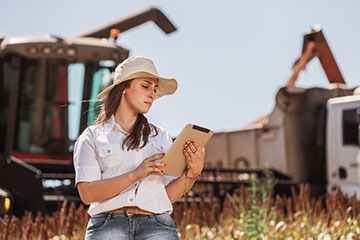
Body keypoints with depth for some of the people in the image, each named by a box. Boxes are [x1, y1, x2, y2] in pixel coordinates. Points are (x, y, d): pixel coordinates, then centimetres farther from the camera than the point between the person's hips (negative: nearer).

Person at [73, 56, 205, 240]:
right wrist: (135, 174, -9)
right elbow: (87, 193, -1)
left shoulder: (162, 137, 20)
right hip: (108, 225, -2)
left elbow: (169, 196, 14)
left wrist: (193, 172, -2)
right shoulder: (92, 137, 11)